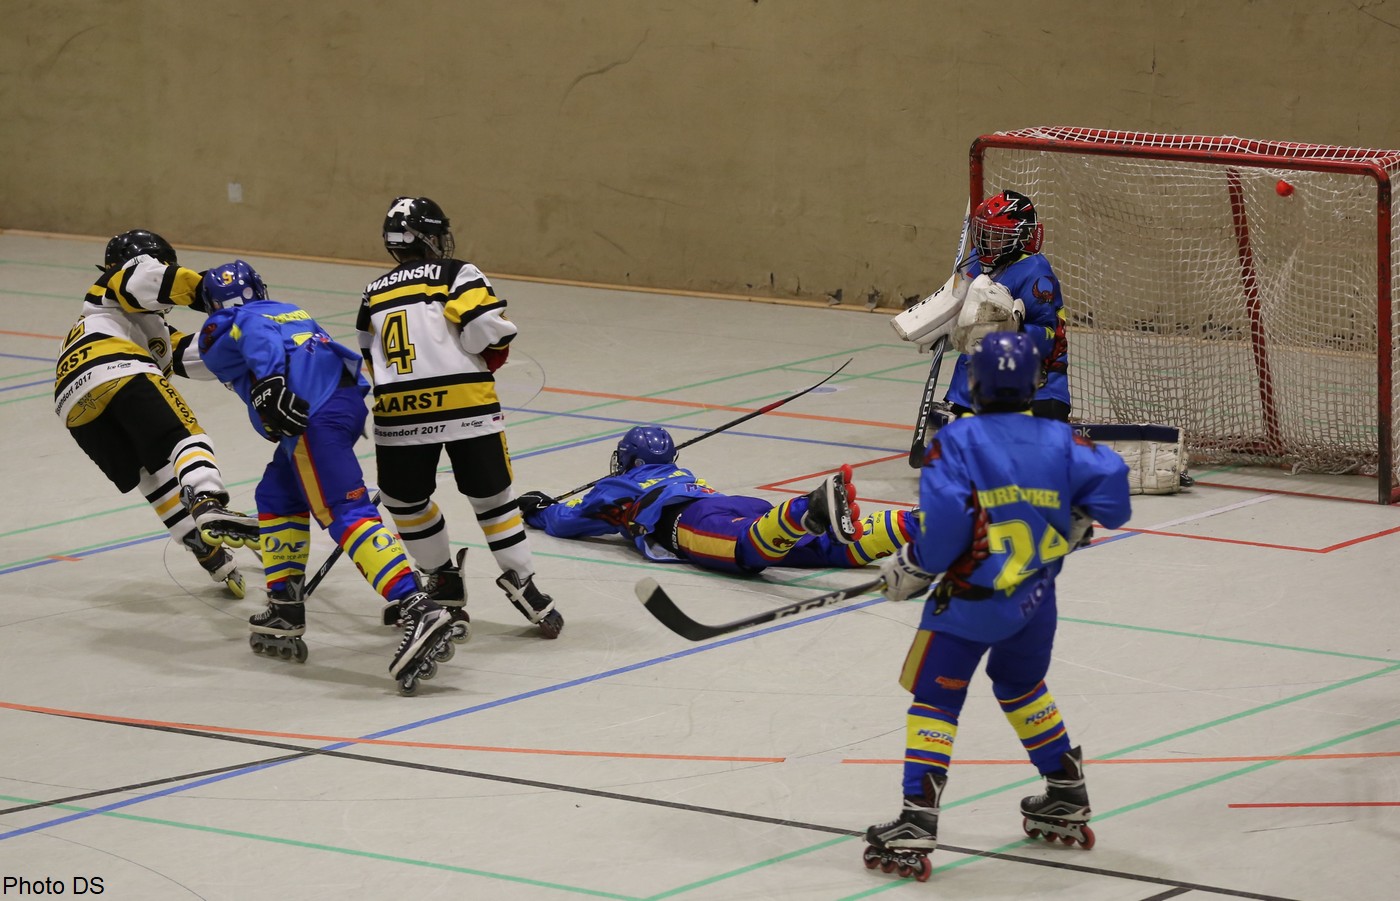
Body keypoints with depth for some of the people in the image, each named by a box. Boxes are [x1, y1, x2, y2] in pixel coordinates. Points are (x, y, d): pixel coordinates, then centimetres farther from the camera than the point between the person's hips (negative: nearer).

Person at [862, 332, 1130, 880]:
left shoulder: (957, 441, -11)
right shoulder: (1058, 441, 1)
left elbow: (944, 516, -21)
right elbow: (1108, 478, -5)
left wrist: (911, 569, -6)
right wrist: (1074, 525, 13)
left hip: (969, 602, -5)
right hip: (1035, 601, 5)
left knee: (935, 699, 1)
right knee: (1021, 686, 27)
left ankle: (916, 824, -8)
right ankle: (1067, 800, 36)